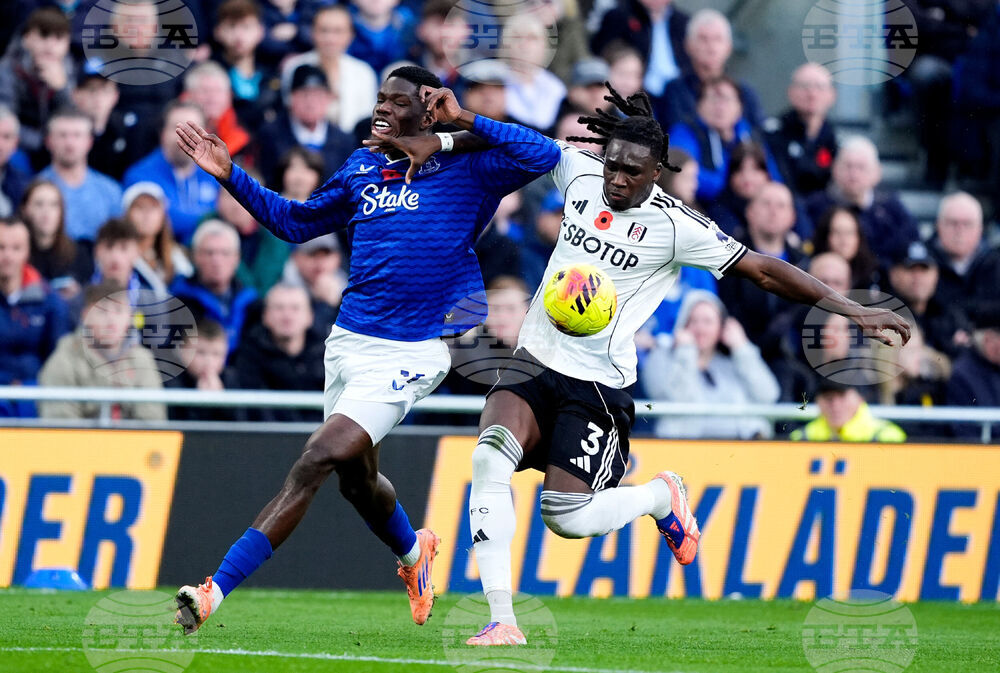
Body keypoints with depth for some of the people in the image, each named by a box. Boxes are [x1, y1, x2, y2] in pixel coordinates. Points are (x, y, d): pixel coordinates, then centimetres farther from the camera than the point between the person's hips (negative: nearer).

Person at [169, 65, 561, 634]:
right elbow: (296, 222, 26)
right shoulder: (362, 171, 13)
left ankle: (213, 595, -22)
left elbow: (544, 156, -15)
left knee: (316, 462, -18)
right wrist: (231, 176, 18)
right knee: (357, 479, 18)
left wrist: (465, 121, -13)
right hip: (350, 344, 7)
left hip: (408, 355, -7)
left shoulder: (467, 172, -3)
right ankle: (413, 552, 52)